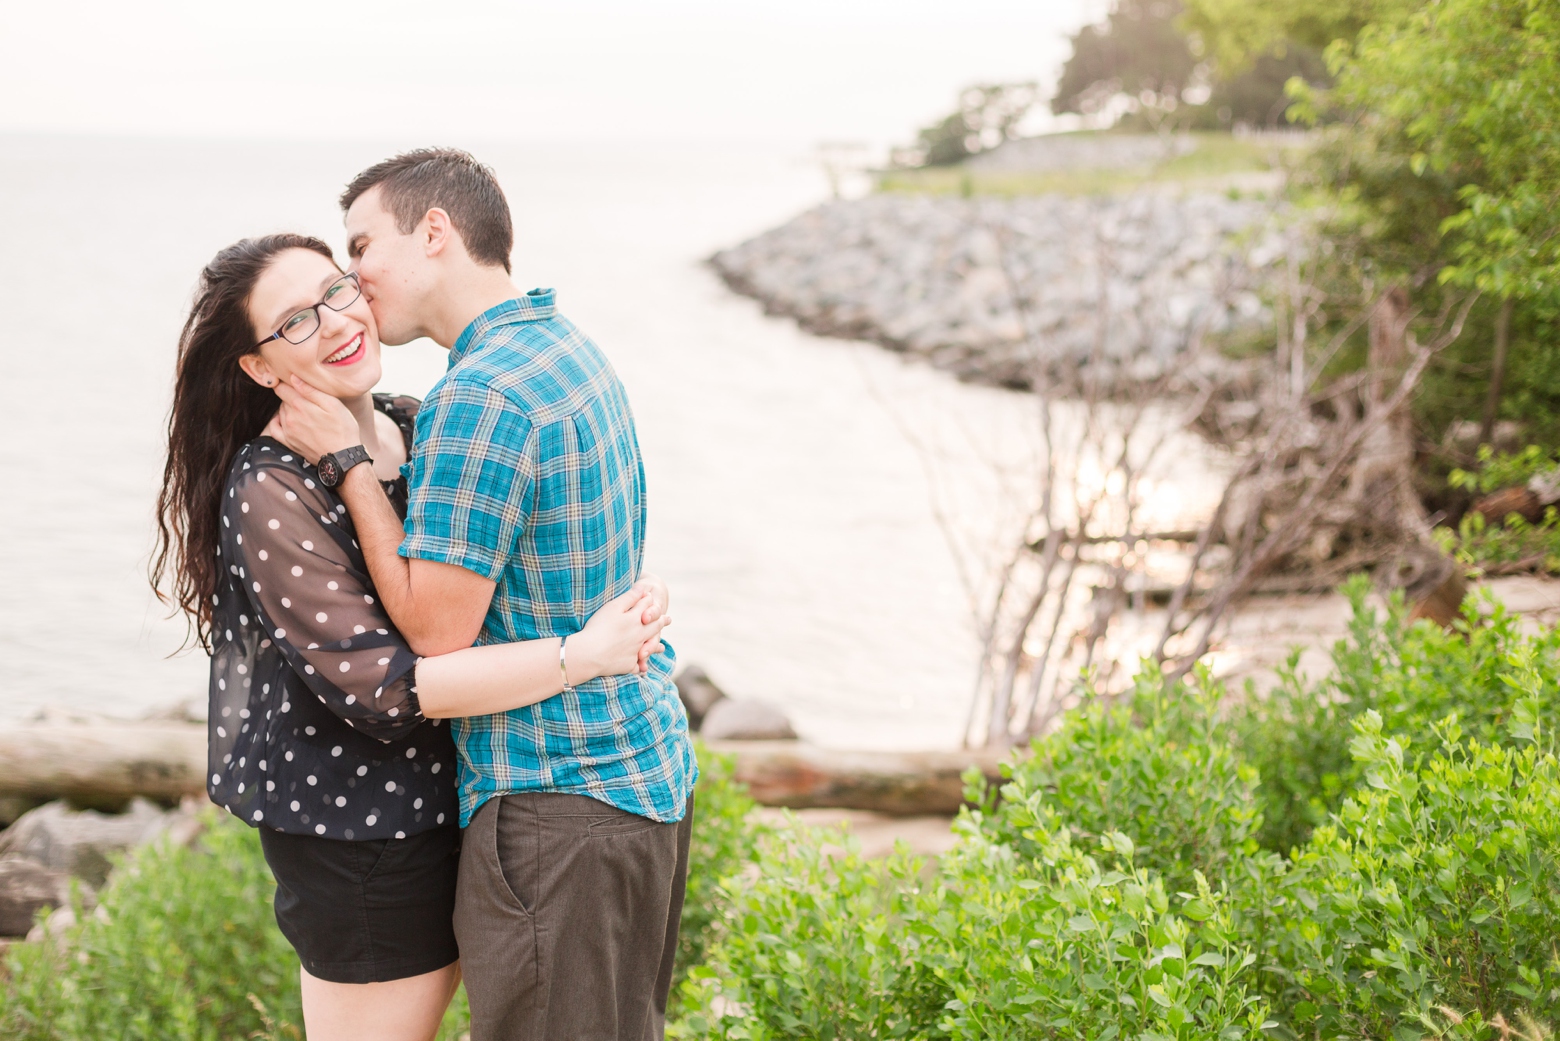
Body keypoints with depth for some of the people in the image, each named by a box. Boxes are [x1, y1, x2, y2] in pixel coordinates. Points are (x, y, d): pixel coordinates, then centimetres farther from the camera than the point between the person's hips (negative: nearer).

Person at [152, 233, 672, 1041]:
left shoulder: (413, 428, 3)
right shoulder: (270, 495, -21)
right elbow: (380, 686, -27)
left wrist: (623, 611, -3)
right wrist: (583, 656, -29)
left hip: (433, 794, 8)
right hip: (353, 828, -8)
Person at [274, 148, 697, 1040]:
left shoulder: (480, 398, -21)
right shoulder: (571, 346, 11)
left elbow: (436, 627, -19)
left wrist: (346, 461, -13)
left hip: (558, 803, -10)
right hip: (653, 768, 10)